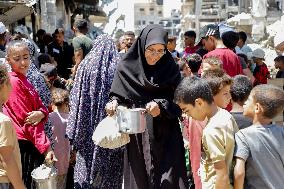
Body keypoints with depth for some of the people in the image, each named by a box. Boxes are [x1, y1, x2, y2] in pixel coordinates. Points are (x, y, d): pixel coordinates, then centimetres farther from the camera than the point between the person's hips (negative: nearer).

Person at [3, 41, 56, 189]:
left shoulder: (23, 80, 13)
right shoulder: (14, 82, -15)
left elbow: (40, 106, 9)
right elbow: (26, 120, -18)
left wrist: (41, 113, -16)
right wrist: (46, 148, -18)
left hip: (31, 143, 9)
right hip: (24, 145, -9)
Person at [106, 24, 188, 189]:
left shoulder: (171, 69, -1)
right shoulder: (127, 68, 0)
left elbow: (178, 102, -2)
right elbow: (118, 96, 9)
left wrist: (161, 107, -20)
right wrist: (114, 103, -13)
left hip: (166, 136, 0)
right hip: (137, 137, 1)